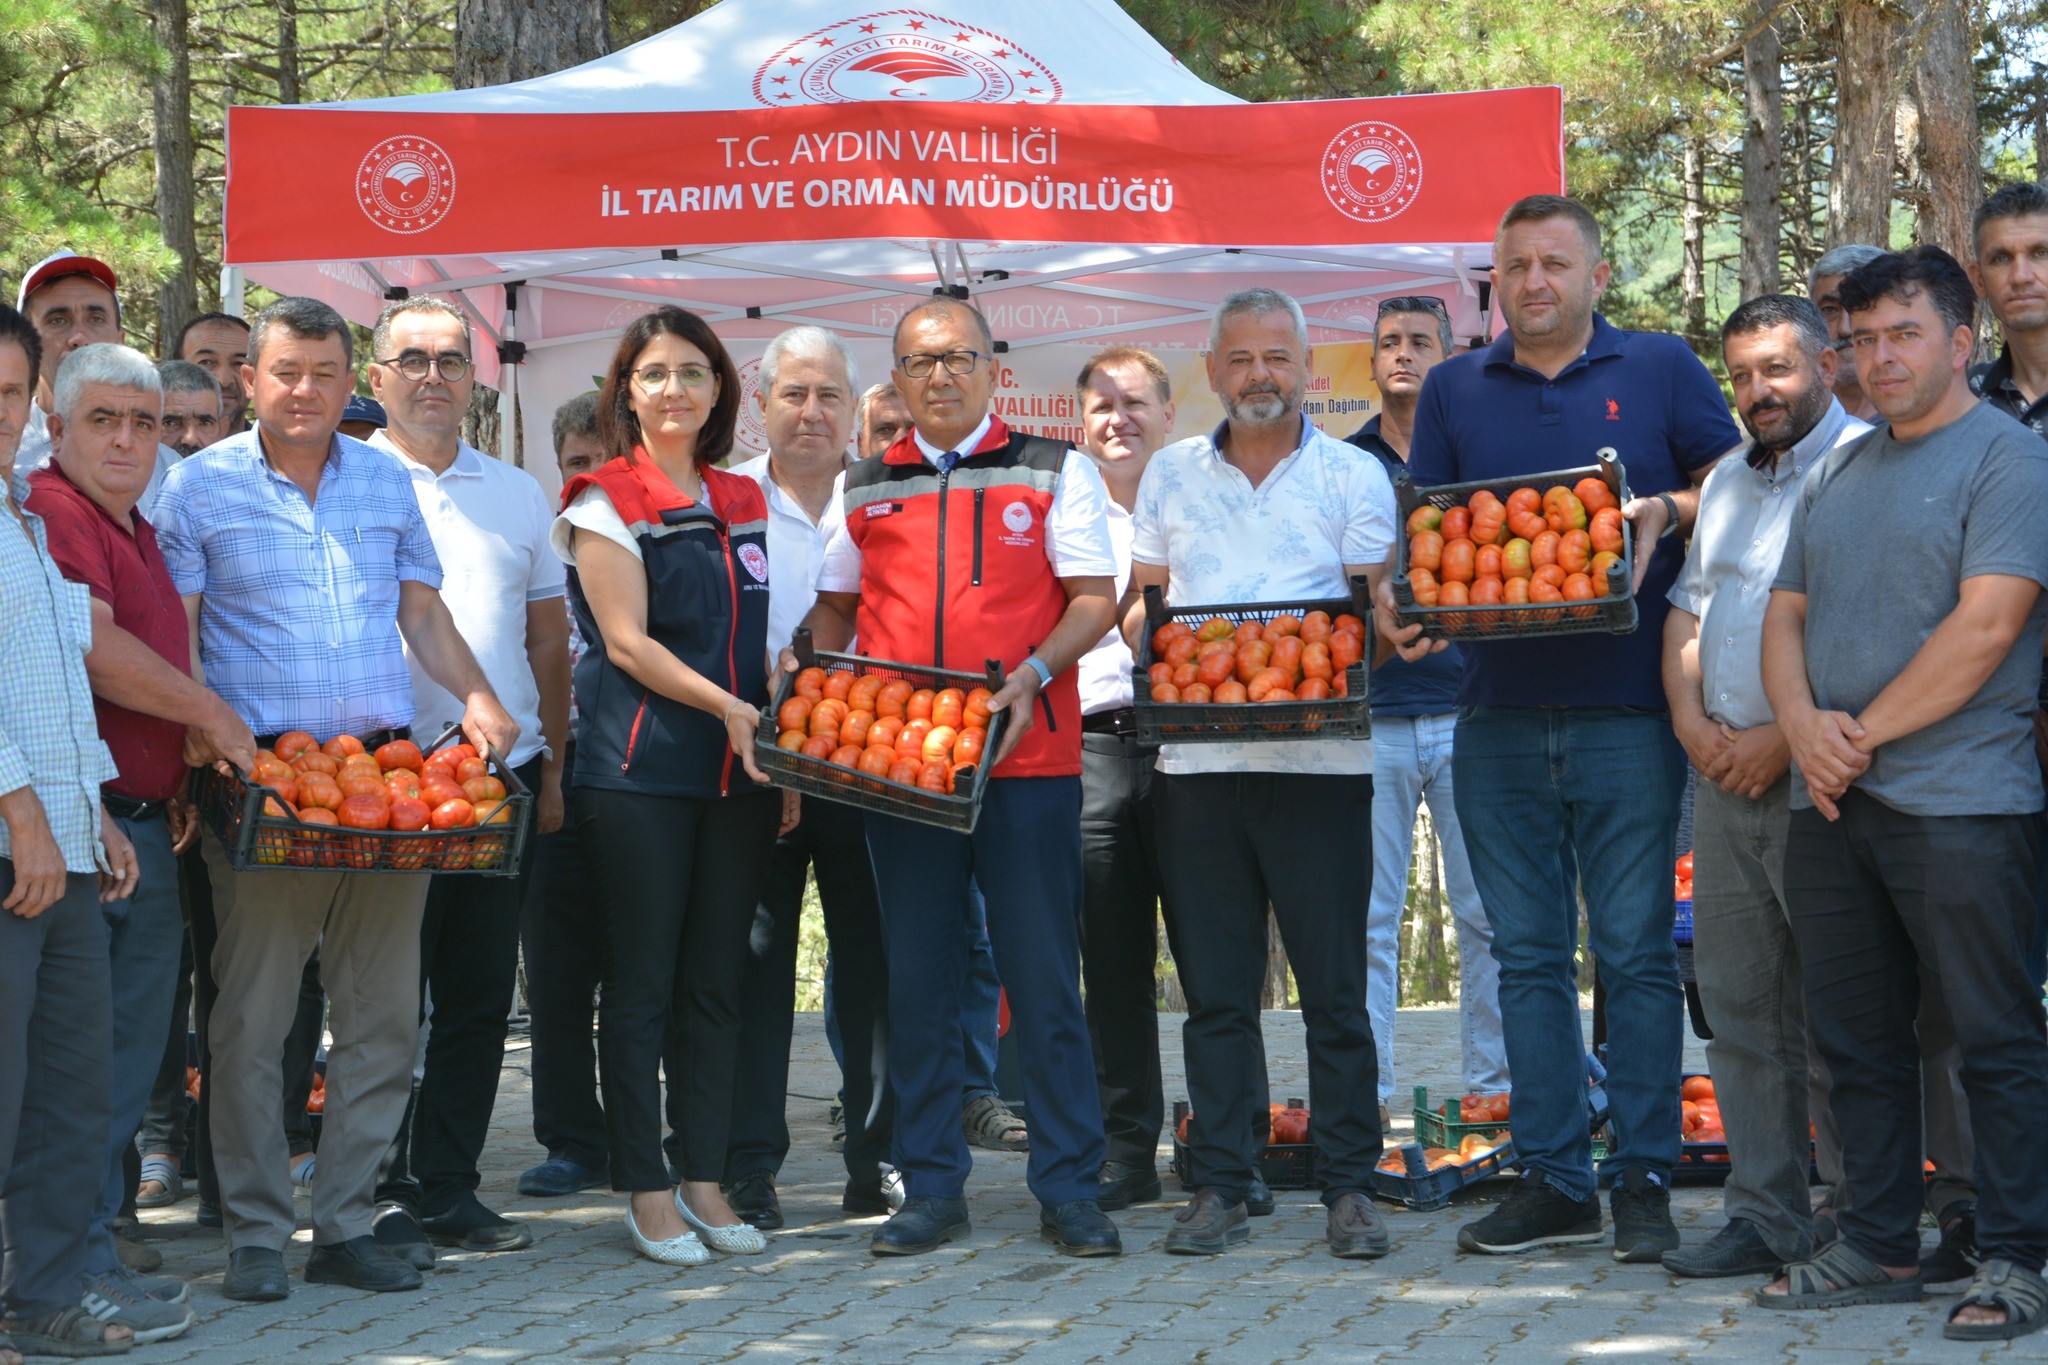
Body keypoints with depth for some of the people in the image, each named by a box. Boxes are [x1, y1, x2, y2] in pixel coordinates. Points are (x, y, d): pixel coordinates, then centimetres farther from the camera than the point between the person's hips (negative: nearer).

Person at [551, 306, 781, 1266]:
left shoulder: (743, 502, 15)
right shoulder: (606, 500, -2)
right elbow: (627, 641, -10)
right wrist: (727, 707, -19)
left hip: (738, 773, 5)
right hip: (640, 770, -5)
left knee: (717, 981, 7)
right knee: (642, 982, -1)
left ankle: (705, 1180, 14)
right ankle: (645, 1189, 6)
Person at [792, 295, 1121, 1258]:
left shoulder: (1053, 471, 7)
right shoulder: (864, 489, 15)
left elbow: (1094, 598, 1)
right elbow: (834, 609, 20)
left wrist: (1034, 673, -16)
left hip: (1026, 755, -3)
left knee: (1044, 977, -2)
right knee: (917, 980, 6)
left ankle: (1069, 1188, 5)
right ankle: (932, 1188, 15)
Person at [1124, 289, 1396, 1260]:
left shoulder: (1354, 476, 6)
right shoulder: (1170, 475, 15)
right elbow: (1139, 598, 16)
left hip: (1319, 756, -2)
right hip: (1196, 756, 3)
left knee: (1336, 986, -1)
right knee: (1213, 986, 5)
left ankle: (1349, 1185, 6)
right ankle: (1218, 1185, 12)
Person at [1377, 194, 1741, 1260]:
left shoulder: (1660, 369, 7)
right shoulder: (1454, 389, 14)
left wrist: (1664, 512, -12)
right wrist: (1398, 601, -9)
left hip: (1626, 712, -3)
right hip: (1497, 716, 3)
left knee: (1636, 951, -1)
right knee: (1527, 954, 6)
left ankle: (1644, 1181, 7)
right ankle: (1552, 1181, 13)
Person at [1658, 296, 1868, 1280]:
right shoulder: (1728, 479, 19)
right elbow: (1688, 607, 20)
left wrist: (1785, 738, -17)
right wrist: (1690, 718, 3)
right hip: (1724, 778, 7)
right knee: (1740, 1003, 8)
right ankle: (1764, 1215, 14)